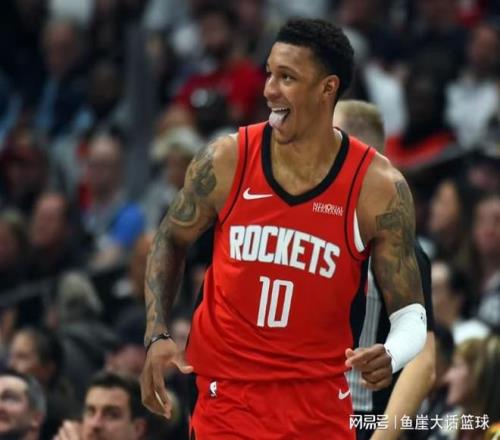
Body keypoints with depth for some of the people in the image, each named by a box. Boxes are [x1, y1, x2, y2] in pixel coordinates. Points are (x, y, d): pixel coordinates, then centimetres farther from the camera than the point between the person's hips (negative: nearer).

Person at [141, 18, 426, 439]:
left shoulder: (378, 187, -11)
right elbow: (171, 241, 11)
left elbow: (410, 314, -5)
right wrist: (158, 336, -3)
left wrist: (391, 357, -28)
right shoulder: (225, 161, -8)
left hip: (321, 402, 0)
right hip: (227, 392, 0)